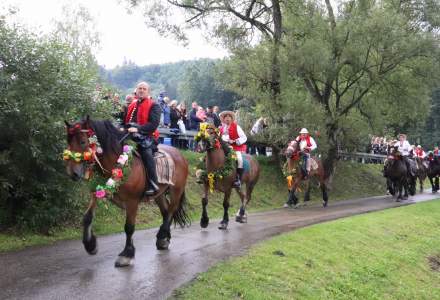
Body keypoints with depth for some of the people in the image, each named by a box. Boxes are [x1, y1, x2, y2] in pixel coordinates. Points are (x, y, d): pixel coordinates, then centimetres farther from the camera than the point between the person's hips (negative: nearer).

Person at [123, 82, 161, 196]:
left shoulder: (153, 105, 0)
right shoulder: (132, 104, 20)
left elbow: (154, 123, -14)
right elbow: (126, 120, 29)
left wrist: (138, 129, -25)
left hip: (146, 136, -7)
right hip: (131, 135, 7)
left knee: (146, 152, -33)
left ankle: (153, 185, -29)